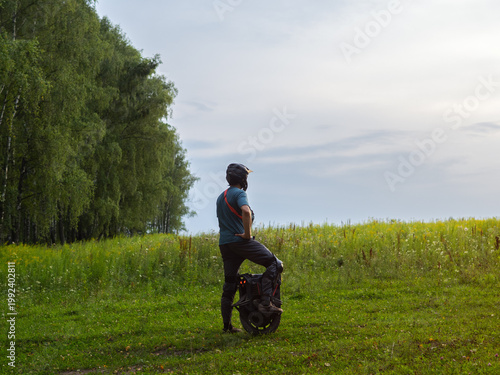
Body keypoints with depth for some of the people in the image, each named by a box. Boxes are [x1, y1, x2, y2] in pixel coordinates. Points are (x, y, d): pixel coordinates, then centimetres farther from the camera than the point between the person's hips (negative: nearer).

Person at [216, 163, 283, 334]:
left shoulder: (220, 197, 22)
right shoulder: (239, 193, -7)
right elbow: (246, 211, -27)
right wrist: (247, 234, -19)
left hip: (224, 243, 9)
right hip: (240, 241, -9)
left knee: (229, 283, 12)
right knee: (274, 263, -2)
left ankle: (227, 324, 13)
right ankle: (265, 302, -15)